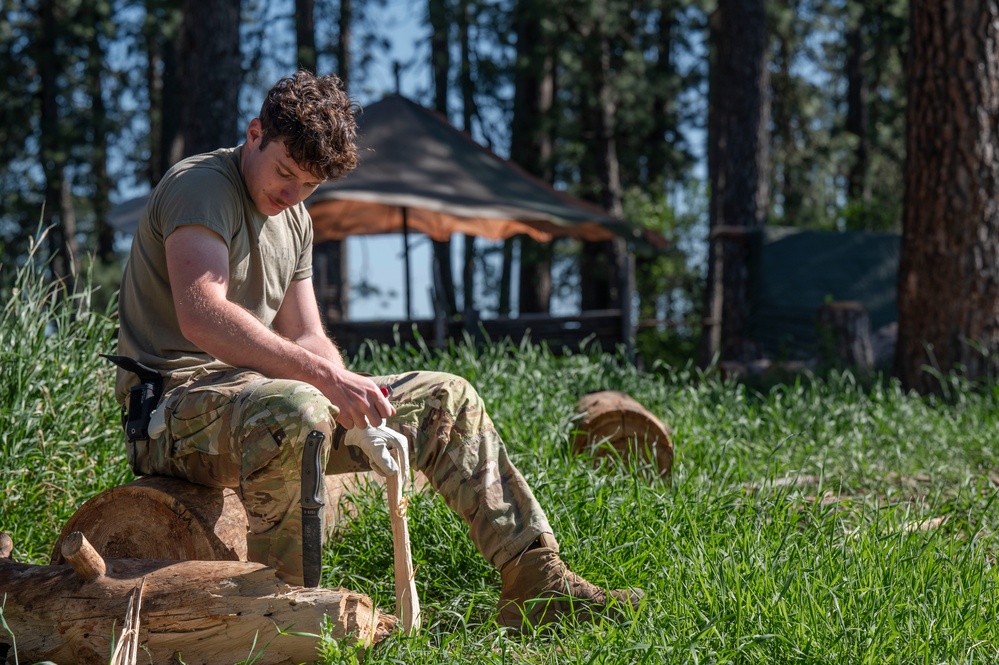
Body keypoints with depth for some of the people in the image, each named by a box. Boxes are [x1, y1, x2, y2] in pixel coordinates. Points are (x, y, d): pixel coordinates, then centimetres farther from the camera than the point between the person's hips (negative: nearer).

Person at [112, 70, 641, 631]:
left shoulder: (294, 219, 17)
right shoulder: (200, 185, -12)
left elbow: (306, 341, 14)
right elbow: (201, 317, -28)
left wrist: (355, 406, -8)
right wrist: (327, 377, -33)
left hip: (250, 388, 9)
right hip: (176, 408, -9)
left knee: (446, 399, 3)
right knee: (296, 410, -42)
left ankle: (538, 581, 3)